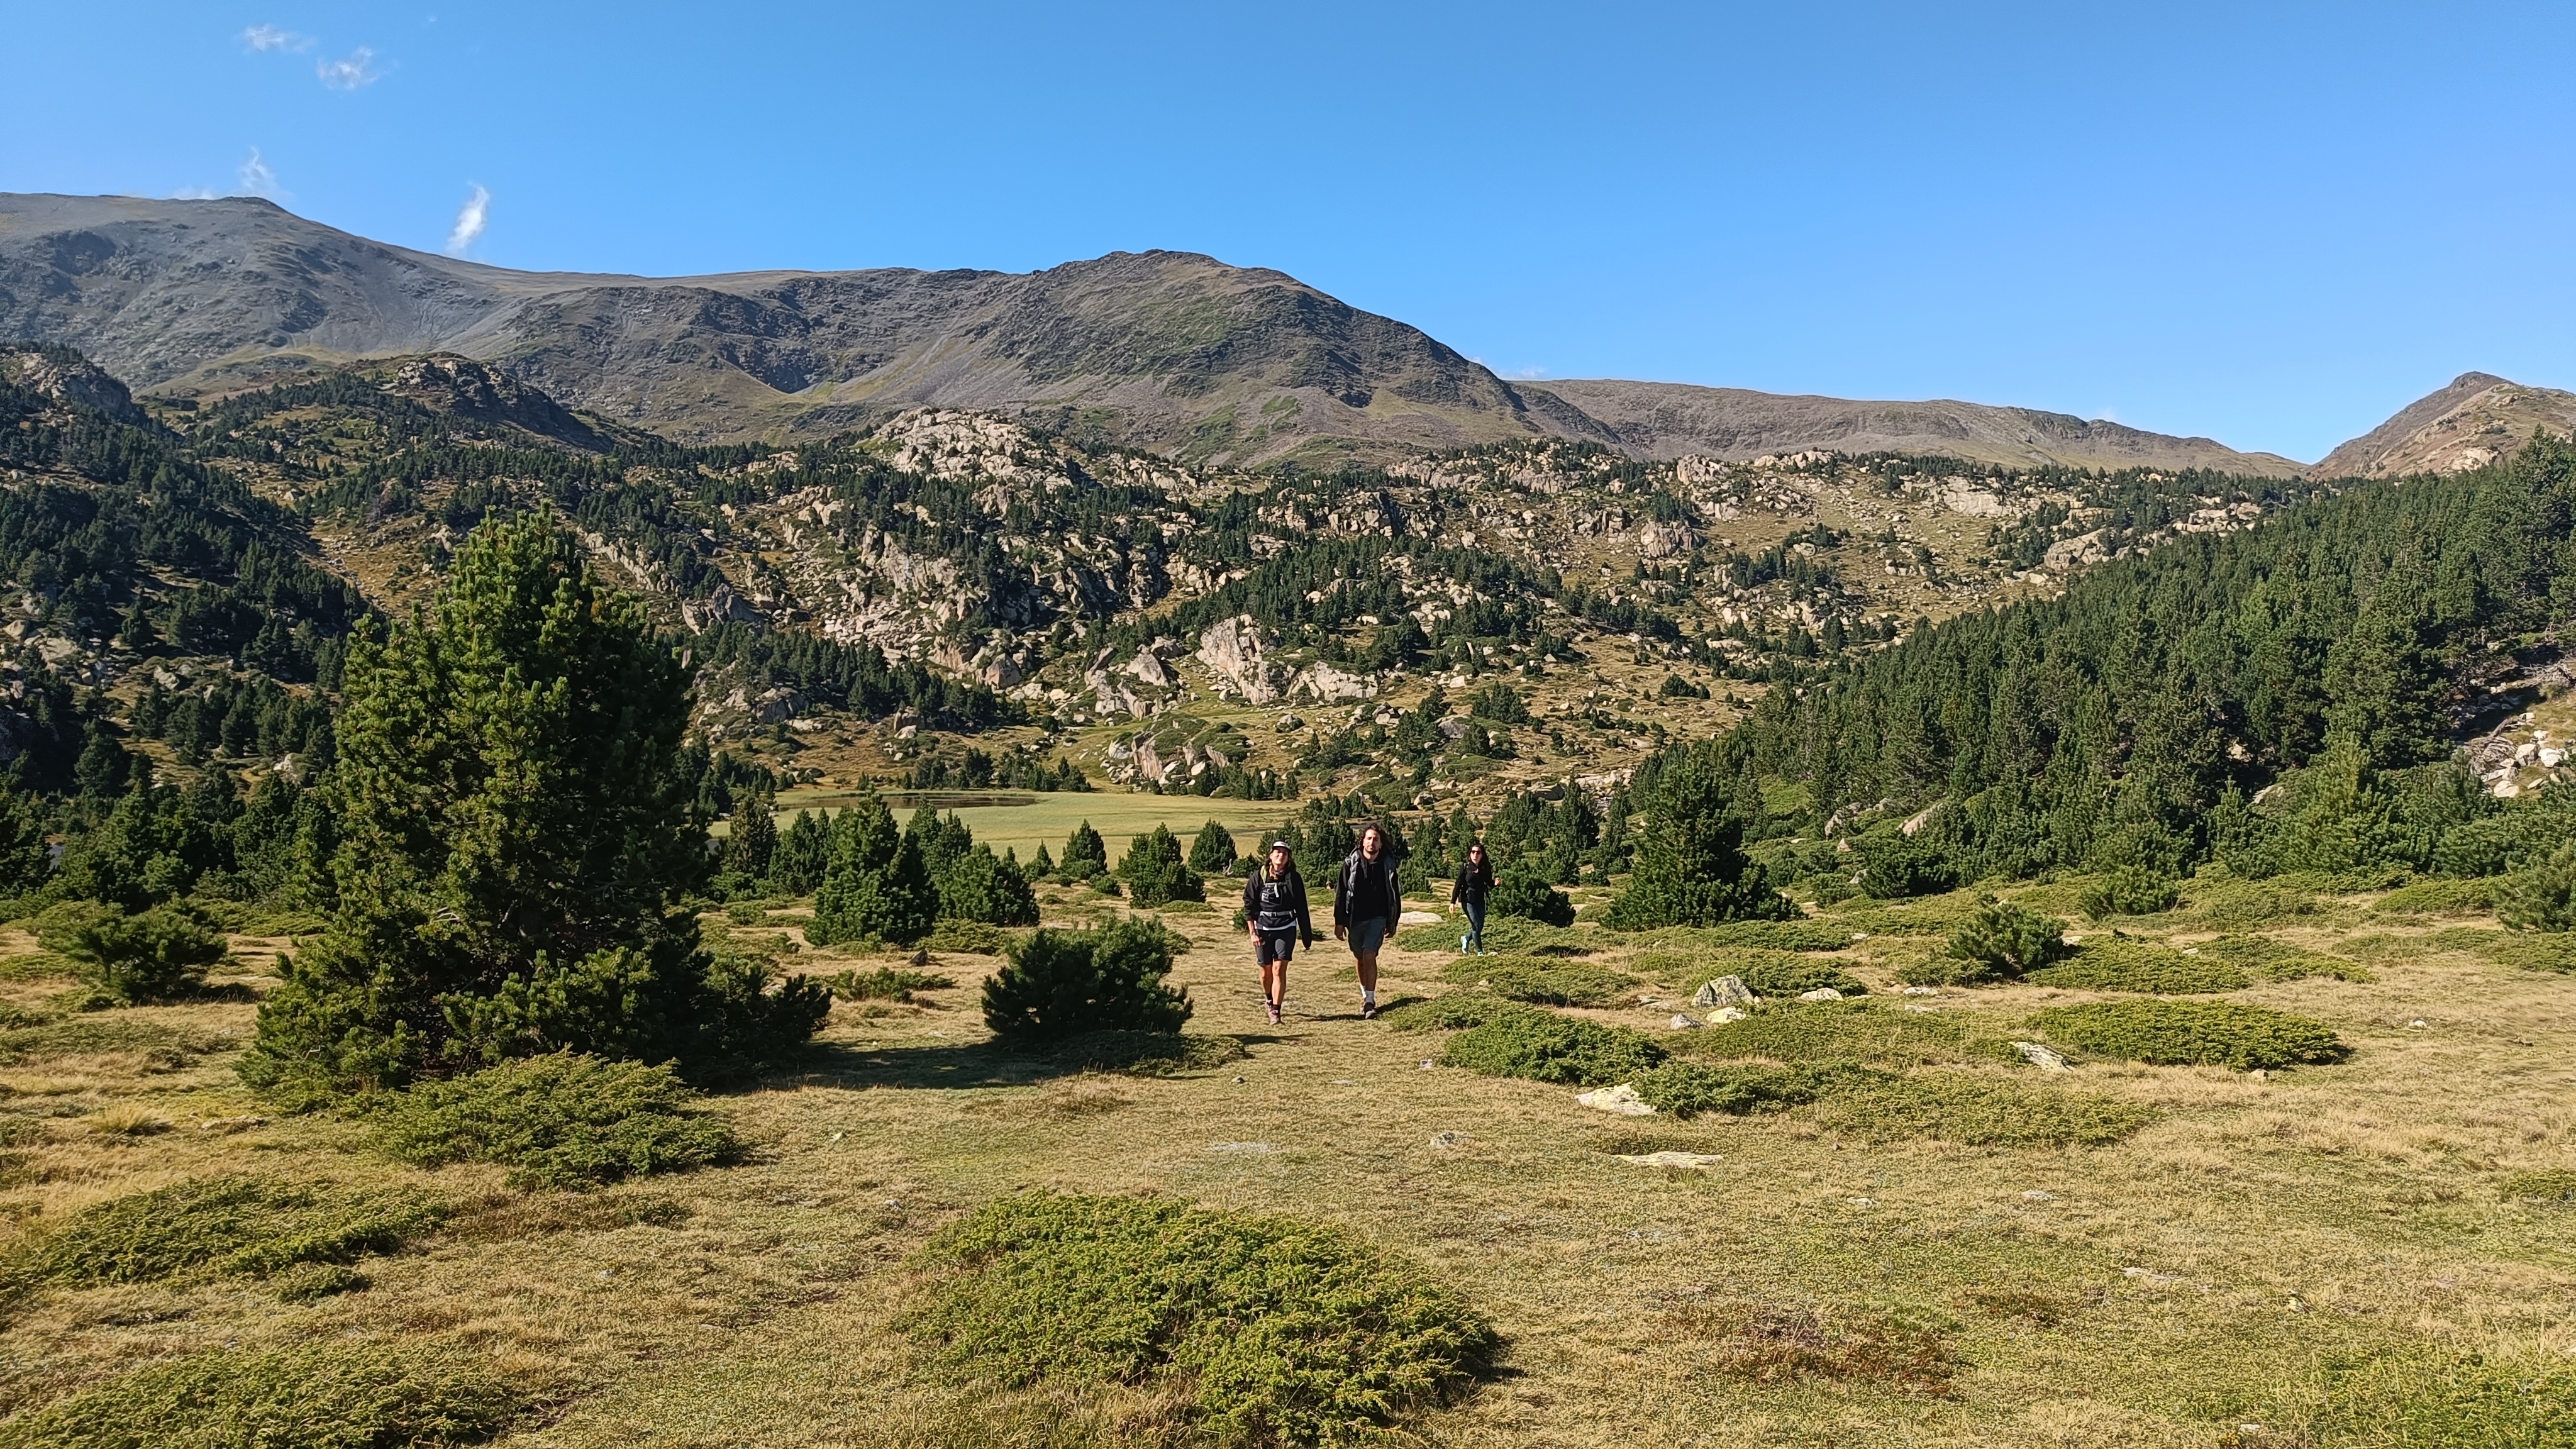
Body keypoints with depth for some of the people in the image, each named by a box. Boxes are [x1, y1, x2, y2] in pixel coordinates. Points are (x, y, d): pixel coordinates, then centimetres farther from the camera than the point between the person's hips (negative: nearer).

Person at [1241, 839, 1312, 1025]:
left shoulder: (1294, 878, 0)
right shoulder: (1259, 876, -5)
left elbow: (1301, 907, 7)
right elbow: (1249, 905, -2)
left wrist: (1307, 934, 8)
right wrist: (1253, 932, -5)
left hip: (1286, 928, 0)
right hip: (1263, 928, 0)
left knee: (1279, 970, -10)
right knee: (1266, 970, 12)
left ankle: (1275, 1012, -8)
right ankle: (1269, 999, 40)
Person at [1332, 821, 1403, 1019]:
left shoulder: (1387, 864, -2)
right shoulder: (1351, 863, -4)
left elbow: (1394, 895, 8)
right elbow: (1341, 893, -1)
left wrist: (1393, 923, 10)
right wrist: (1339, 922, -3)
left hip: (1377, 918, -2)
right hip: (1355, 919, 2)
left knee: (1369, 955, -16)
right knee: (1360, 959, 14)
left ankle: (1370, 1002, -14)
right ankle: (1365, 995, 34)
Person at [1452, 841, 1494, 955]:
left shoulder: (1485, 868, 1)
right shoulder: (1465, 868, -8)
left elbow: (1489, 884, 9)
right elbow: (1458, 885, -6)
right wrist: (1453, 902, -9)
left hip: (1480, 901, 4)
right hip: (1468, 900, -4)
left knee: (1480, 928, 8)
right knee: (1476, 925, -10)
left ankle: (1466, 939, 37)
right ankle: (1480, 952, 3)